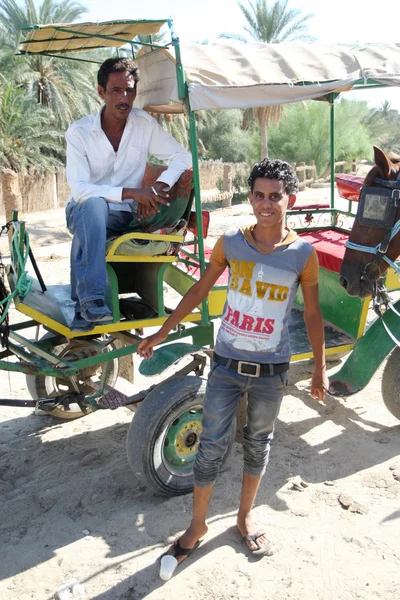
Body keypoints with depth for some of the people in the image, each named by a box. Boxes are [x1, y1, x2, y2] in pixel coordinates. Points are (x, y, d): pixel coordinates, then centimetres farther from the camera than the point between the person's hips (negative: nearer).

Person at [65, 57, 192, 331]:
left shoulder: (145, 123, -5)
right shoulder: (79, 132, -11)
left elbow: (183, 156, -2)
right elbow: (80, 190, -20)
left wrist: (155, 189, -18)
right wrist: (131, 192, -29)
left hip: (122, 216, 2)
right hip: (84, 211, -2)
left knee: (84, 236, -31)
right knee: (94, 204, -37)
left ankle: (83, 307, -17)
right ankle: (92, 298, -43)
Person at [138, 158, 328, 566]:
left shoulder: (303, 254, -9)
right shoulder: (230, 243, -7)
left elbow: (312, 315, 0)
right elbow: (199, 291, 3)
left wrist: (320, 370, 5)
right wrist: (161, 334, 6)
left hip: (271, 371, 0)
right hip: (227, 365, 0)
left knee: (258, 444, 18)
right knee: (211, 446, 7)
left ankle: (245, 517, 41)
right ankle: (197, 524, 29)